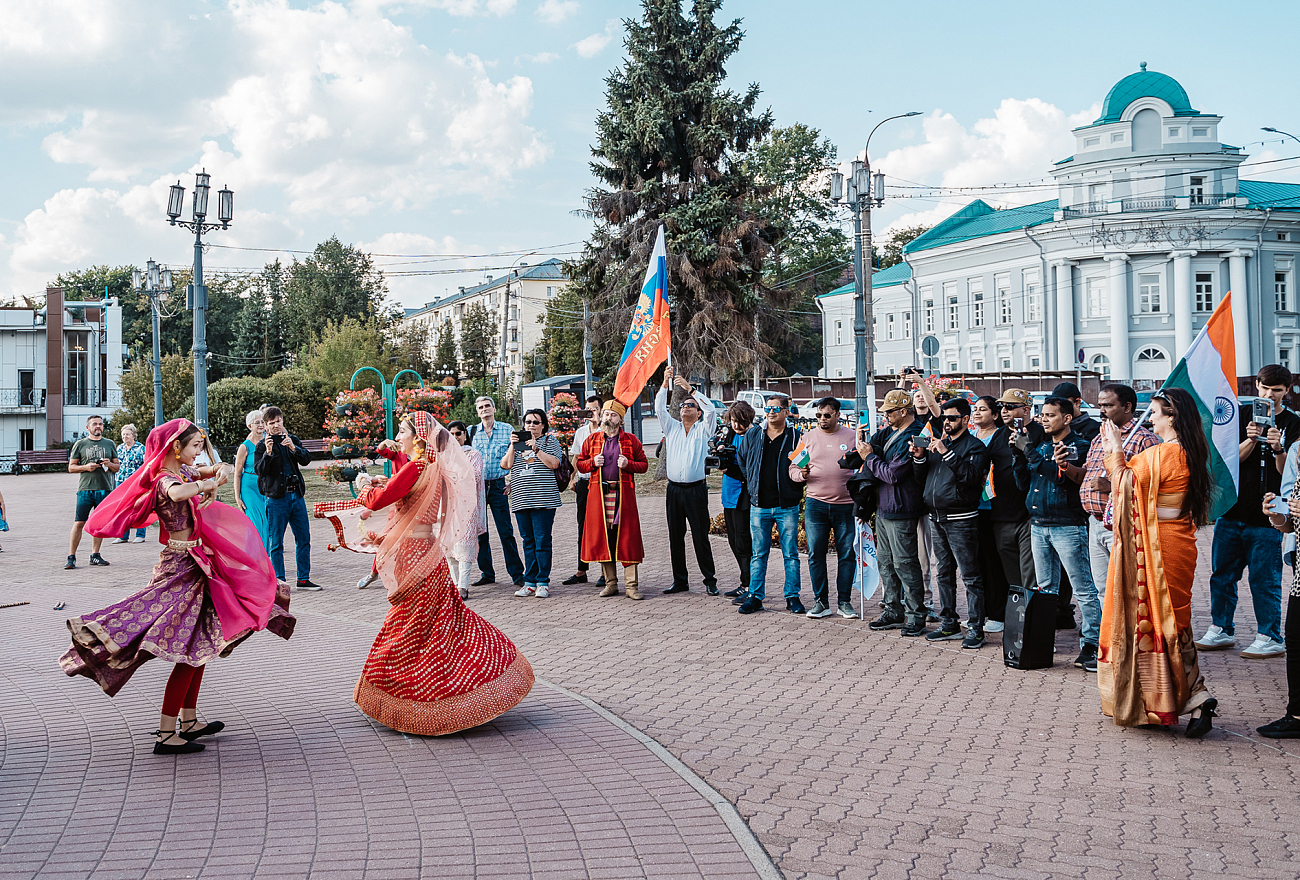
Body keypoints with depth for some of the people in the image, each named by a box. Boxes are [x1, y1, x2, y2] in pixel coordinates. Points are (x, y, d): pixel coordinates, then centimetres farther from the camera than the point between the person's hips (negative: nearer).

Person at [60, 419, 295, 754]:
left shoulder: (184, 472, 9)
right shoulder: (165, 481, -18)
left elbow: (224, 469, 21)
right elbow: (179, 493, -44)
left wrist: (218, 474, -3)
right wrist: (207, 484, -24)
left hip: (196, 564, 10)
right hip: (181, 567, -10)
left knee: (200, 647, 16)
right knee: (189, 651, -9)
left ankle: (189, 721, 26)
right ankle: (166, 734, -7)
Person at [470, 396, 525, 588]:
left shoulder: (507, 429, 3)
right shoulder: (471, 432, 7)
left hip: (498, 485, -2)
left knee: (506, 532, -4)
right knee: (479, 532, 4)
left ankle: (517, 573, 1)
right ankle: (486, 573, 14)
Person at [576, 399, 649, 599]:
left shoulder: (631, 440, 7)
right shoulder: (591, 439, 11)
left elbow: (644, 464, 9)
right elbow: (579, 464, 16)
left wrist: (628, 464, -10)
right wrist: (593, 462, -4)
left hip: (623, 493, -2)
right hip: (598, 493, 2)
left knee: (627, 538, -5)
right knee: (603, 537, 3)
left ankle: (632, 585, -1)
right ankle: (611, 583, 13)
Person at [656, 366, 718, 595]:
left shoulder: (703, 430, 5)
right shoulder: (672, 427, 13)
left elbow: (710, 409, -11)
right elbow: (659, 409, 1)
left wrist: (690, 388, -13)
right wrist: (665, 383, -10)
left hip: (696, 490, -4)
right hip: (674, 489, 4)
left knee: (700, 537, -3)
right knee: (675, 537, 6)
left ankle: (710, 581, 3)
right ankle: (680, 581, 13)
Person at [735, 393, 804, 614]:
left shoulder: (796, 437, -3)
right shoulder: (753, 435, 6)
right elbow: (741, 460, 19)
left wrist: (796, 488, -5)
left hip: (787, 505, -2)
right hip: (759, 505, 2)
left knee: (791, 554, 3)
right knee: (759, 554, 7)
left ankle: (792, 597, 11)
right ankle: (755, 596, 13)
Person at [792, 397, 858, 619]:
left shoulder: (852, 436, 5)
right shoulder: (808, 437, 9)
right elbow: (793, 468, 12)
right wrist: (801, 474, -11)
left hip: (846, 505, -1)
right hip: (816, 503, 1)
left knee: (847, 555, 2)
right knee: (816, 555, 0)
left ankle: (844, 601, 12)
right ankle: (821, 602, 9)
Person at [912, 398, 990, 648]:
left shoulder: (974, 446, -4)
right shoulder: (937, 443, 17)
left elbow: (971, 476, -20)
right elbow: (922, 476, 17)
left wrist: (947, 454, -24)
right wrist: (919, 457, -1)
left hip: (961, 520, -7)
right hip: (937, 519, 8)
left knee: (970, 576, -5)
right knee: (943, 574, 13)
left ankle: (975, 628, -1)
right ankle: (949, 624, 21)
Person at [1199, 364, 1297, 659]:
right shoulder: (1242, 416, 7)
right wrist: (1251, 440, -18)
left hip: (1266, 517, -3)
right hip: (1231, 511, 4)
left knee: (1264, 579, -2)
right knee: (1222, 574, 10)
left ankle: (1270, 638, 7)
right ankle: (1222, 631, 22)